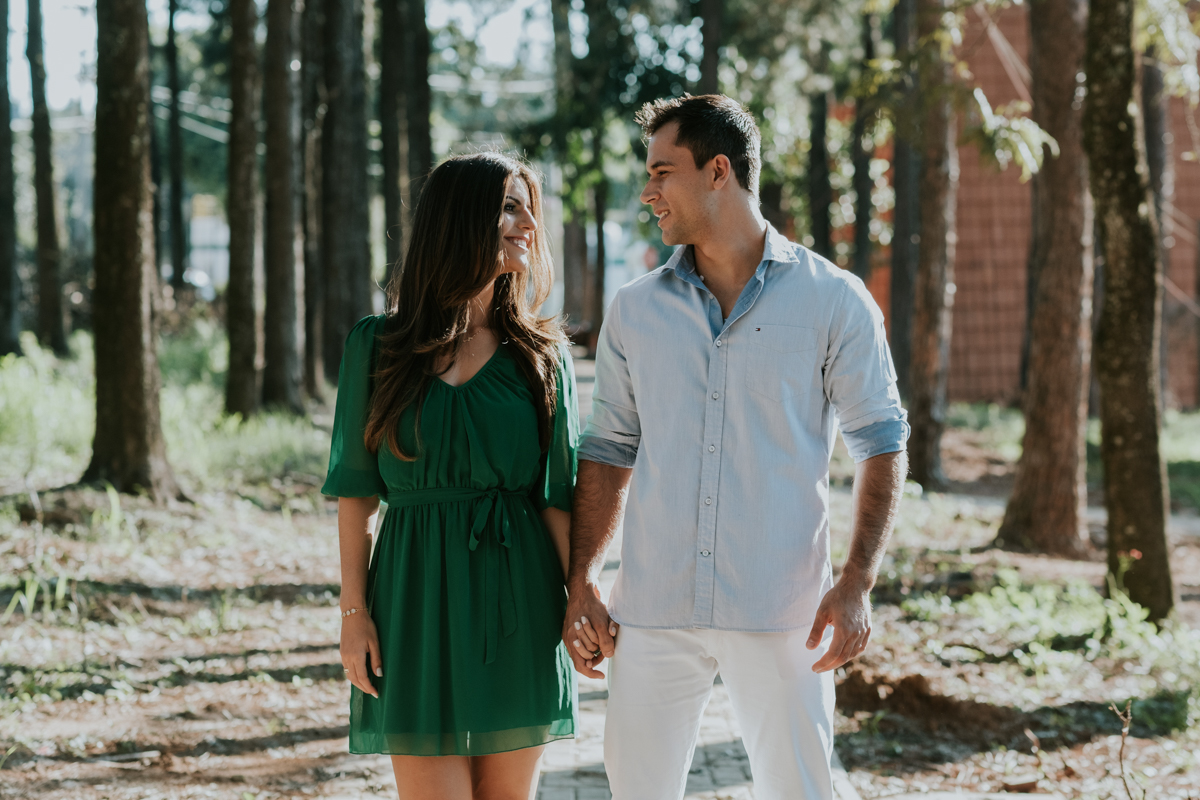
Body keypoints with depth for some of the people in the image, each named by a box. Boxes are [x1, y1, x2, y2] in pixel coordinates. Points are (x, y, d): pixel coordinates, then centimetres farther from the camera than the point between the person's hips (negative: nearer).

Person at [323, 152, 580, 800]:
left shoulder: (541, 353, 6)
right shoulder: (377, 345, 2)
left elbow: (558, 491, 4)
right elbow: (356, 491, 3)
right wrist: (354, 611, -2)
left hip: (518, 597, 1)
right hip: (417, 594, -1)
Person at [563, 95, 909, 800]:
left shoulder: (833, 301, 0)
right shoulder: (636, 311, 10)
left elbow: (883, 444, 1)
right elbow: (609, 449, 15)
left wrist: (858, 583, -10)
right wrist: (581, 579, 5)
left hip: (780, 610, -3)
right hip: (653, 609, 3)